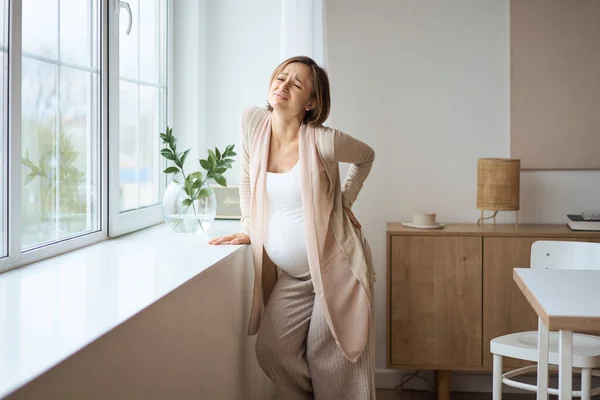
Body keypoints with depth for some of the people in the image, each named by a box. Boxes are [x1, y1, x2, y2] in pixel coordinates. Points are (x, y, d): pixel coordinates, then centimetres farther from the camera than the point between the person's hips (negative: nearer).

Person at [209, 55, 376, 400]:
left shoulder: (323, 142, -17)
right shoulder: (253, 122, -6)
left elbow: (366, 157, 5)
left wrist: (345, 202, 0)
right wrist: (248, 229, 9)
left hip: (338, 267, -5)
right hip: (291, 274, 5)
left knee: (330, 360, 2)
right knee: (272, 351, 3)